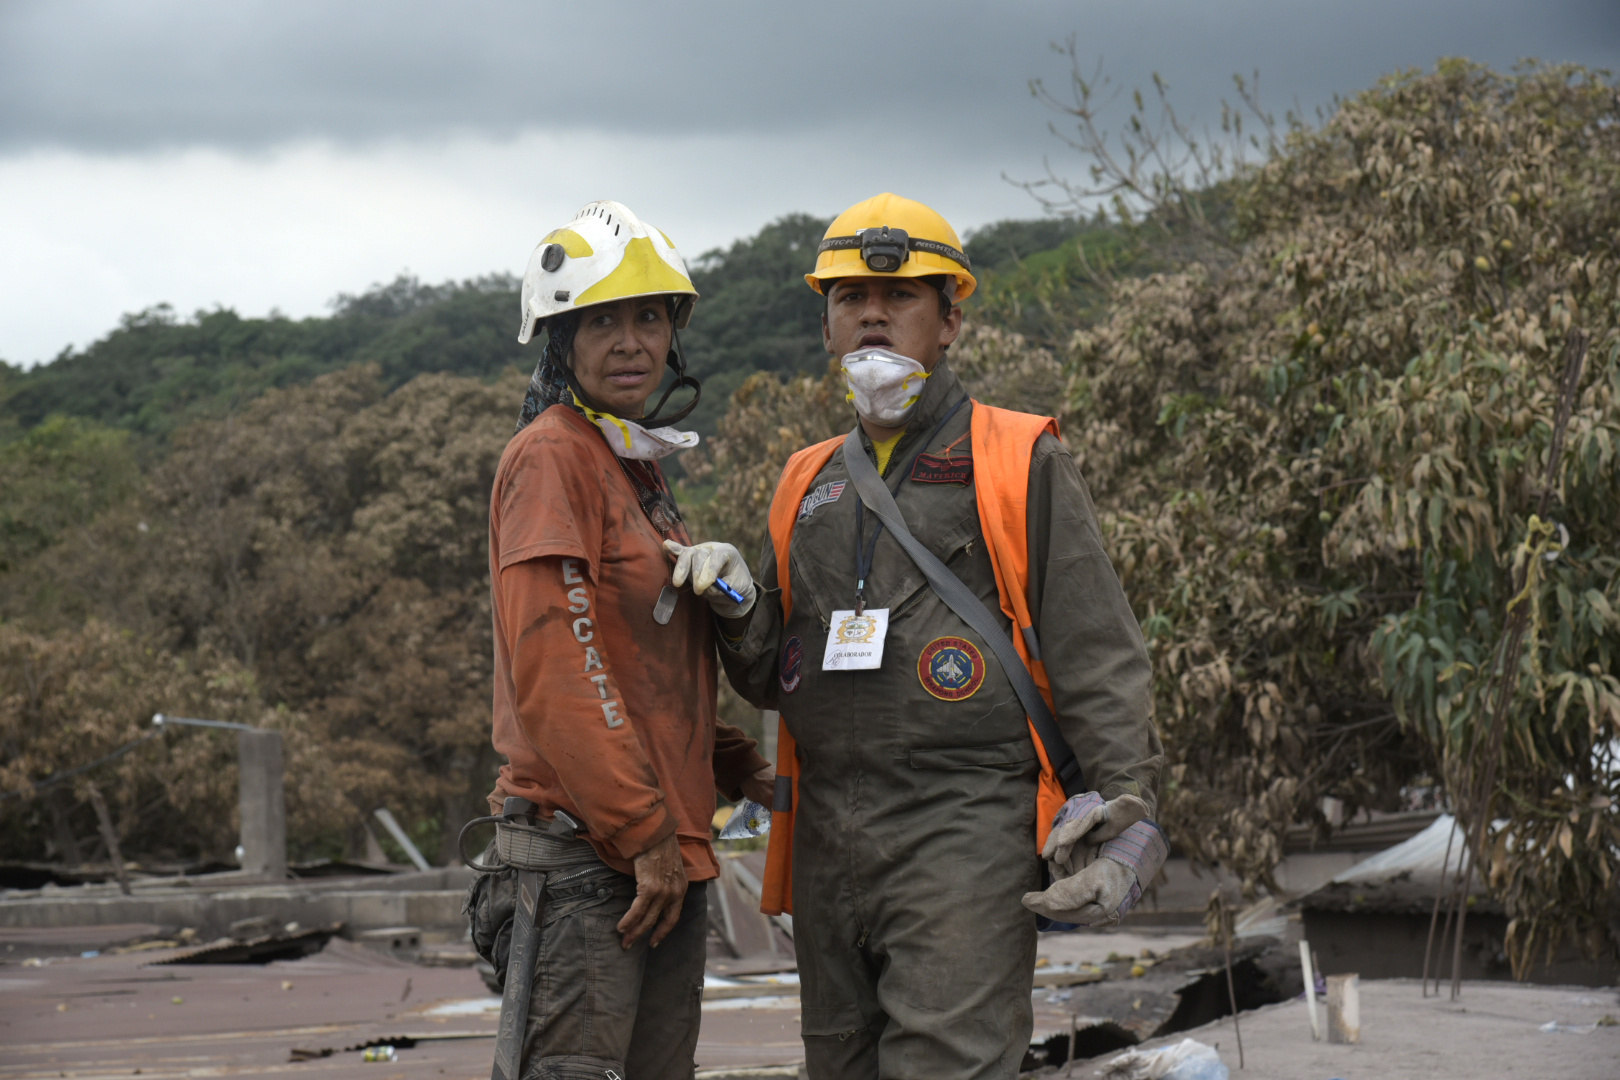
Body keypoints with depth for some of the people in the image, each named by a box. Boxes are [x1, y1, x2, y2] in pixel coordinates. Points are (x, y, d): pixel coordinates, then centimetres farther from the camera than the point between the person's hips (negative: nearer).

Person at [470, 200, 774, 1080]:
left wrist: (737, 768, 12)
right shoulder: (551, 457, -9)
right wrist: (641, 829, -18)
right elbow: (552, 661, -17)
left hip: (666, 854, 10)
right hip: (584, 852, -10)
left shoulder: (640, 470, 20)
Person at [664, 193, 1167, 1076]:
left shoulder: (1019, 462, 3)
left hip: (965, 829, -6)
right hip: (828, 835, 6)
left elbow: (1097, 654, -2)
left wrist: (1124, 813, -12)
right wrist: (736, 607, 0)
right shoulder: (811, 484, 19)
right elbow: (771, 677, 22)